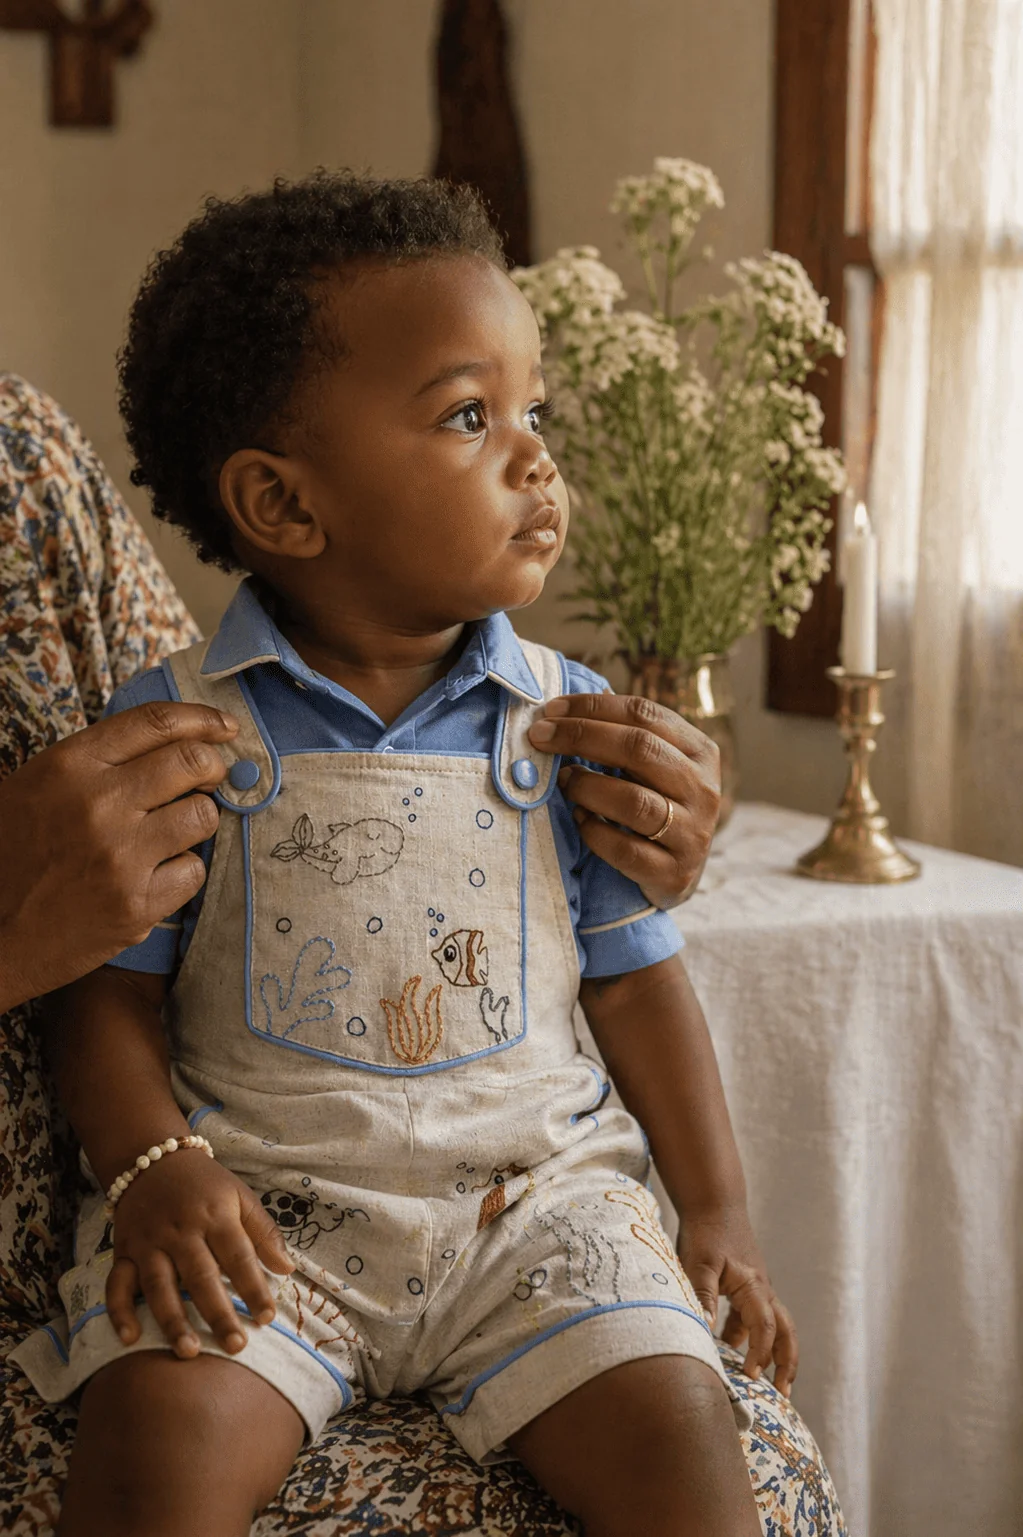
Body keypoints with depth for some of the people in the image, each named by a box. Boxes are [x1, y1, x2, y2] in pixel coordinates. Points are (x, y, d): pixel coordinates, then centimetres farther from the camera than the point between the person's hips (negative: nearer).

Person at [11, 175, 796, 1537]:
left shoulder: (567, 724, 4)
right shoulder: (178, 731, -2)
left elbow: (631, 975, 11)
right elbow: (115, 990, 2)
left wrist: (717, 1208, 8)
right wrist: (154, 1167, -15)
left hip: (534, 1193, 2)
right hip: (263, 1208, -2)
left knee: (678, 1427, -18)